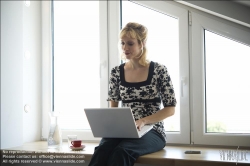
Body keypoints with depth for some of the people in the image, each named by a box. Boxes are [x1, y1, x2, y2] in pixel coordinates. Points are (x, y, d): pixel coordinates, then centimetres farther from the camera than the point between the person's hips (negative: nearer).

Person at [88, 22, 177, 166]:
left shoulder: (159, 70, -3)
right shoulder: (117, 72, 8)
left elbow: (170, 108, -3)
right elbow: (113, 106, 13)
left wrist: (143, 121, -18)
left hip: (151, 131, -3)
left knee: (122, 151, -36)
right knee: (102, 151, -33)